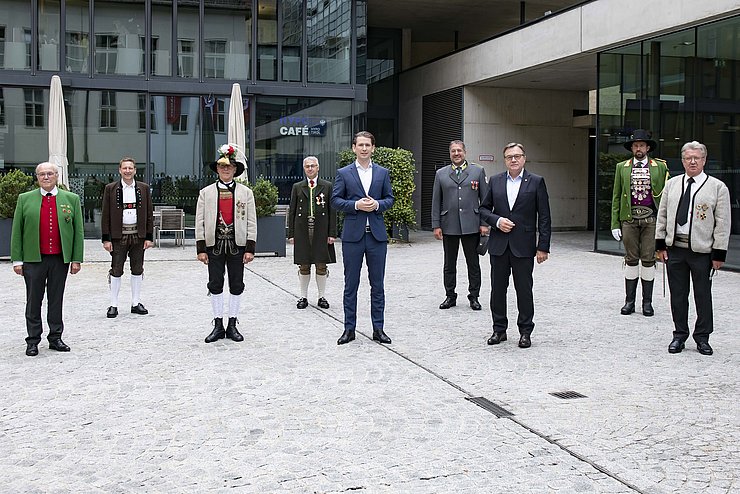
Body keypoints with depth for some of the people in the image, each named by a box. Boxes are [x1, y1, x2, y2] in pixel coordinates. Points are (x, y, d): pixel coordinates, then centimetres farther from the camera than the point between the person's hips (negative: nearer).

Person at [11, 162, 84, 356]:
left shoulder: (71, 199, 7)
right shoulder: (25, 199, 5)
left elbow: (78, 231, 5)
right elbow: (17, 231, 4)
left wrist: (76, 259, 0)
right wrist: (17, 260, -2)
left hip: (60, 259, 1)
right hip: (33, 259, -1)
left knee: (56, 299, 8)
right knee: (34, 300, 4)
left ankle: (55, 338, 18)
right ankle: (33, 341, 12)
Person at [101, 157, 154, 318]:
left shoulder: (144, 188, 6)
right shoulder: (111, 189, 2)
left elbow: (149, 214, 7)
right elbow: (105, 215, 1)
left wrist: (149, 237, 1)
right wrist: (106, 239, -5)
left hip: (138, 235, 2)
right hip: (118, 235, -2)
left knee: (137, 270, 8)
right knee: (116, 270, 0)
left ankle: (136, 303, 17)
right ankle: (113, 305, 8)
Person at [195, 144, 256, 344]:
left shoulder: (246, 192, 5)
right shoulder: (206, 192, 6)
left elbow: (251, 222, 2)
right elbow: (200, 222, 3)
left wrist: (250, 249, -5)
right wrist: (201, 248, -4)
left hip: (237, 245, 0)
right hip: (214, 245, 0)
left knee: (236, 285, 5)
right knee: (215, 285, 3)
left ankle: (232, 325, 15)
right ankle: (218, 325, 13)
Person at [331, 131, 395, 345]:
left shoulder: (382, 173, 10)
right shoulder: (343, 173, 4)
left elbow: (390, 199, 11)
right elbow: (335, 200, 1)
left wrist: (377, 204, -10)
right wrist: (356, 205, -13)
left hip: (376, 235, 2)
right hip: (353, 234, -1)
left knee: (377, 284, 6)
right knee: (351, 284, 4)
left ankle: (378, 328, 14)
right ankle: (349, 329, 12)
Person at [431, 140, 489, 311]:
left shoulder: (478, 171, 6)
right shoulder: (441, 174, 9)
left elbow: (485, 199, 4)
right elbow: (436, 201, 8)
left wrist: (484, 223, -3)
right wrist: (436, 225, 1)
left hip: (471, 225, -1)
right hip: (449, 225, 1)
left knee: (473, 264, 5)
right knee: (449, 264, 8)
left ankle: (474, 297, 14)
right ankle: (450, 296, 18)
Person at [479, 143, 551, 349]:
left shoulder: (536, 182, -1)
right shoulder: (495, 181, 8)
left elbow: (544, 217, -2)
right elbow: (484, 208, 13)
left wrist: (543, 247, -6)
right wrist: (497, 221, -8)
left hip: (523, 246, -3)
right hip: (499, 245, 3)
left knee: (524, 290, 3)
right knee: (497, 289, 8)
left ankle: (525, 332, 14)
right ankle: (499, 329, 20)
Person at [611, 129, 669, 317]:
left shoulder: (660, 167, 7)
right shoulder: (622, 167, 11)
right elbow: (616, 196, 10)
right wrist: (615, 224, 3)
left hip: (651, 218, -1)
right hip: (629, 218, 1)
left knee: (648, 259, 1)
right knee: (631, 259, 4)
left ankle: (647, 302, 10)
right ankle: (630, 301, 11)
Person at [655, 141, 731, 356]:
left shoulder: (718, 187, -2)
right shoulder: (672, 184, 10)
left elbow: (722, 223, -3)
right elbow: (662, 215, 11)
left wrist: (719, 253, -8)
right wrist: (661, 244, 5)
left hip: (702, 251, -3)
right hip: (675, 249, 3)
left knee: (703, 296, 7)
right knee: (678, 294, 9)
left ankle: (702, 338, 20)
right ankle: (679, 335, 22)